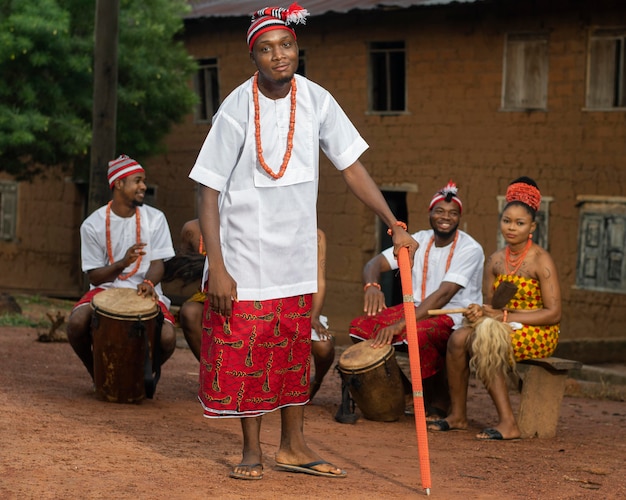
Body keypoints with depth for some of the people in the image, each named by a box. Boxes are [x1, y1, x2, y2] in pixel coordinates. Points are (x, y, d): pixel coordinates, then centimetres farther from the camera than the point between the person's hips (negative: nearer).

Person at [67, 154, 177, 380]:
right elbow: (94, 277, -4)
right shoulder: (93, 225, -5)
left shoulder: (155, 219, -1)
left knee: (167, 338, -28)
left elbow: (157, 263, -1)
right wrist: (122, 263, -24)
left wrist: (148, 283, -25)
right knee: (76, 323, -31)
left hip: (144, 292, 1)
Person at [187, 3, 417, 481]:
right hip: (244, 256, -4)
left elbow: (352, 168, 3)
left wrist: (395, 225, -3)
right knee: (244, 351, 0)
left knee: (295, 349, 12)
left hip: (297, 255, 4)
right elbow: (209, 191, -12)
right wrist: (216, 267, -18)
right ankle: (252, 450, 14)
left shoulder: (316, 101, -4)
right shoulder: (238, 109, -15)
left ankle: (293, 445, 24)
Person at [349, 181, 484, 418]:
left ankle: (439, 404, -15)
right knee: (360, 327, -12)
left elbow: (444, 295, -27)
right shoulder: (420, 240, 3)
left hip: (457, 319, -7)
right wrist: (372, 285, -30)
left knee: (417, 335, -39)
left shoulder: (470, 249, -16)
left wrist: (400, 325, -37)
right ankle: (407, 394, 2)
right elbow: (375, 263, -2)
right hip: (419, 309, 7)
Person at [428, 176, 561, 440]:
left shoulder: (541, 261, -13)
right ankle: (457, 415, -10)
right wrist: (479, 311, -16)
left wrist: (505, 316, -20)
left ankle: (508, 423, -30)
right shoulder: (496, 260, 8)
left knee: (482, 342, -31)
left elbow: (553, 313, -17)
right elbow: (490, 303, 10)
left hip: (539, 333, -6)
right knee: (458, 337, -19)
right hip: (506, 328, 6)